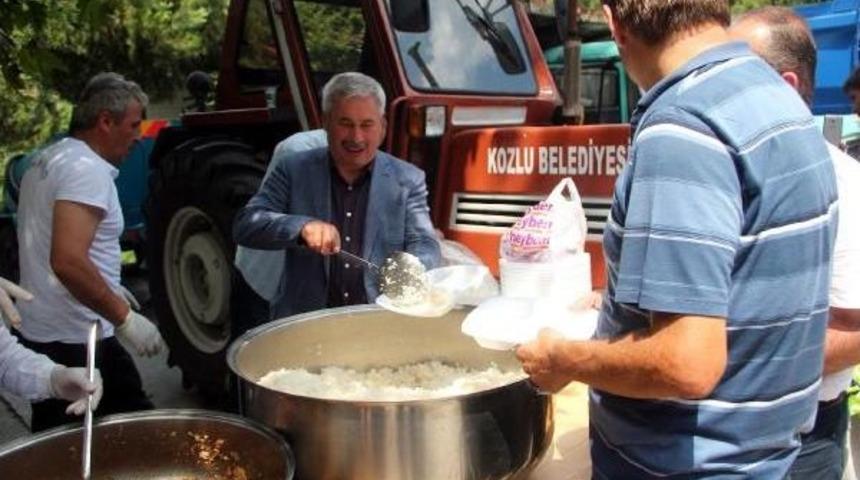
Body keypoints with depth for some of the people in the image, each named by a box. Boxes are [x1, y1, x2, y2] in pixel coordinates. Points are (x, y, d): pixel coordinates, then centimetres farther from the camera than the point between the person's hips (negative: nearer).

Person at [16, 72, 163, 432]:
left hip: (40, 333, 10)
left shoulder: (48, 159, 13)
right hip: (76, 340, -10)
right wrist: (124, 318, -23)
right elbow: (68, 261, -31)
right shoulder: (87, 169, -19)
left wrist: (109, 289, 25)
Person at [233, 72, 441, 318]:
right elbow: (244, 225, -1)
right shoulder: (293, 172, 5)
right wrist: (302, 227, -20)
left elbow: (424, 244, 1)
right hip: (304, 321, 0)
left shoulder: (408, 180, 8)